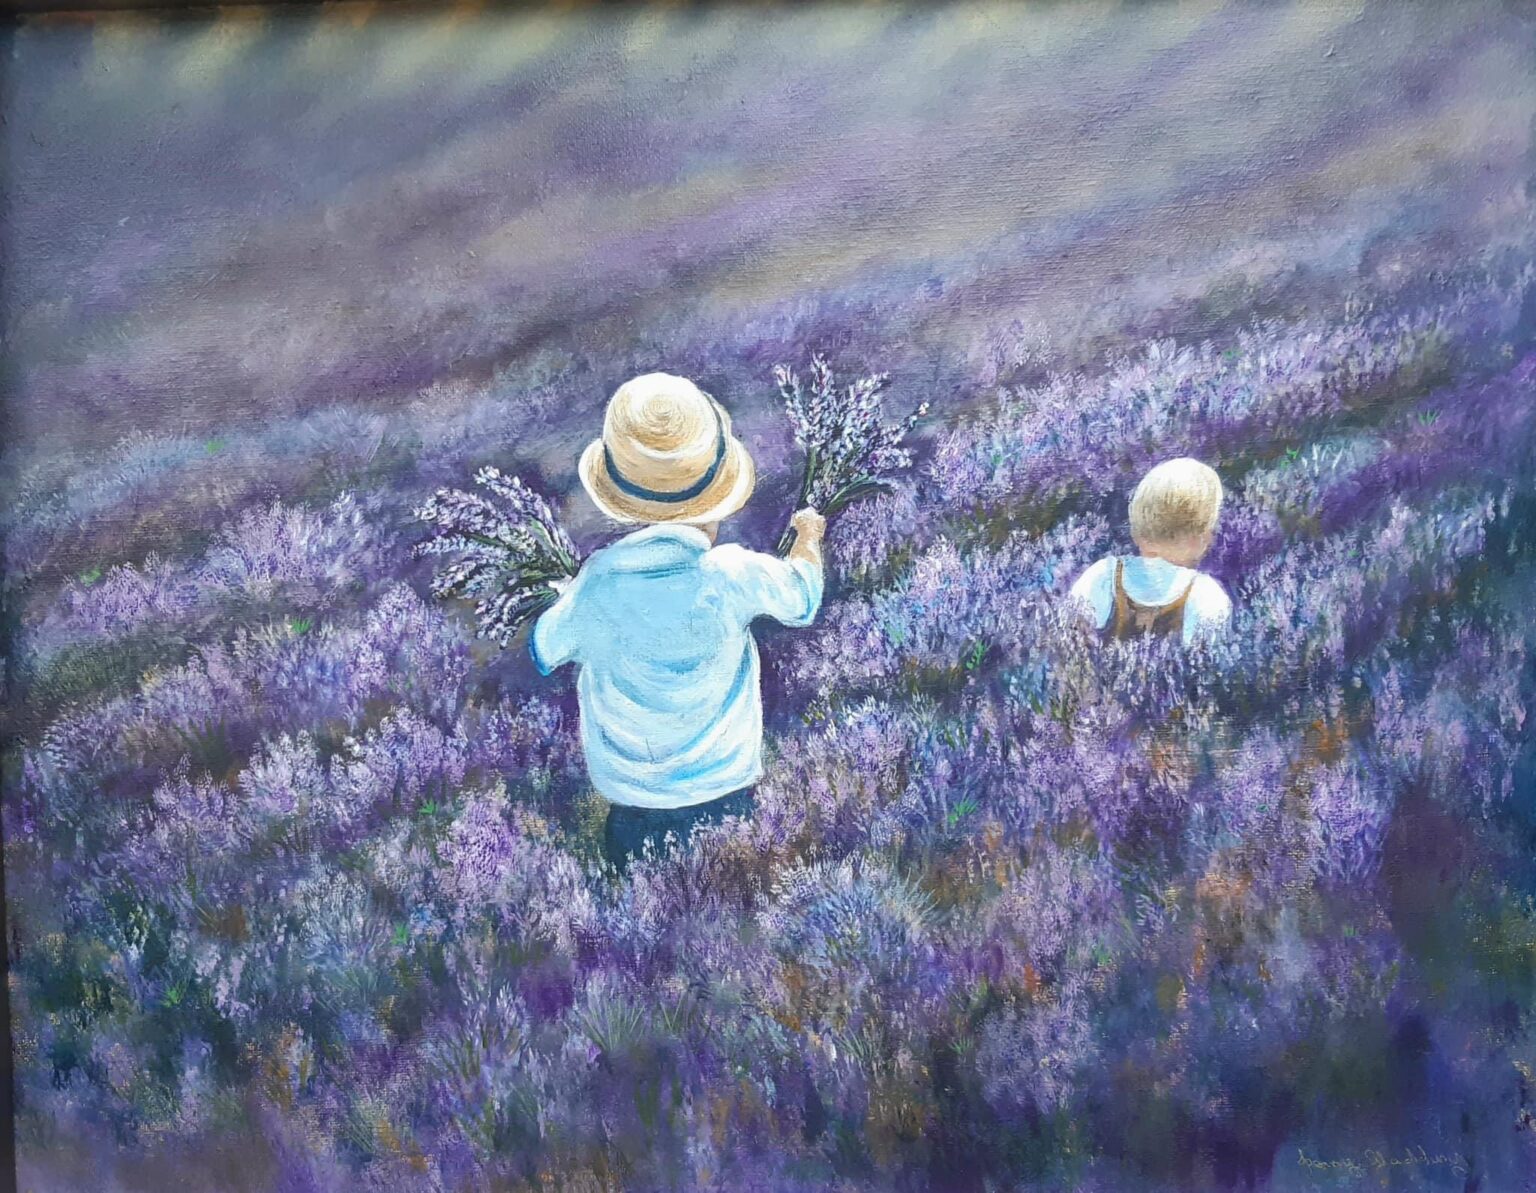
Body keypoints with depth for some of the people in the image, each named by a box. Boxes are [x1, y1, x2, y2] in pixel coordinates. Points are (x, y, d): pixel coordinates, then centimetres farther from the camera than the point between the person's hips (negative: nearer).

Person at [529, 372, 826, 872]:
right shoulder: (736, 576, -25)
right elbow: (802, 599, -1)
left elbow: (544, 653, -4)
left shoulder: (597, 582, -25)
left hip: (628, 796, 0)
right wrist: (808, 536, 20)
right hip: (722, 788, 0)